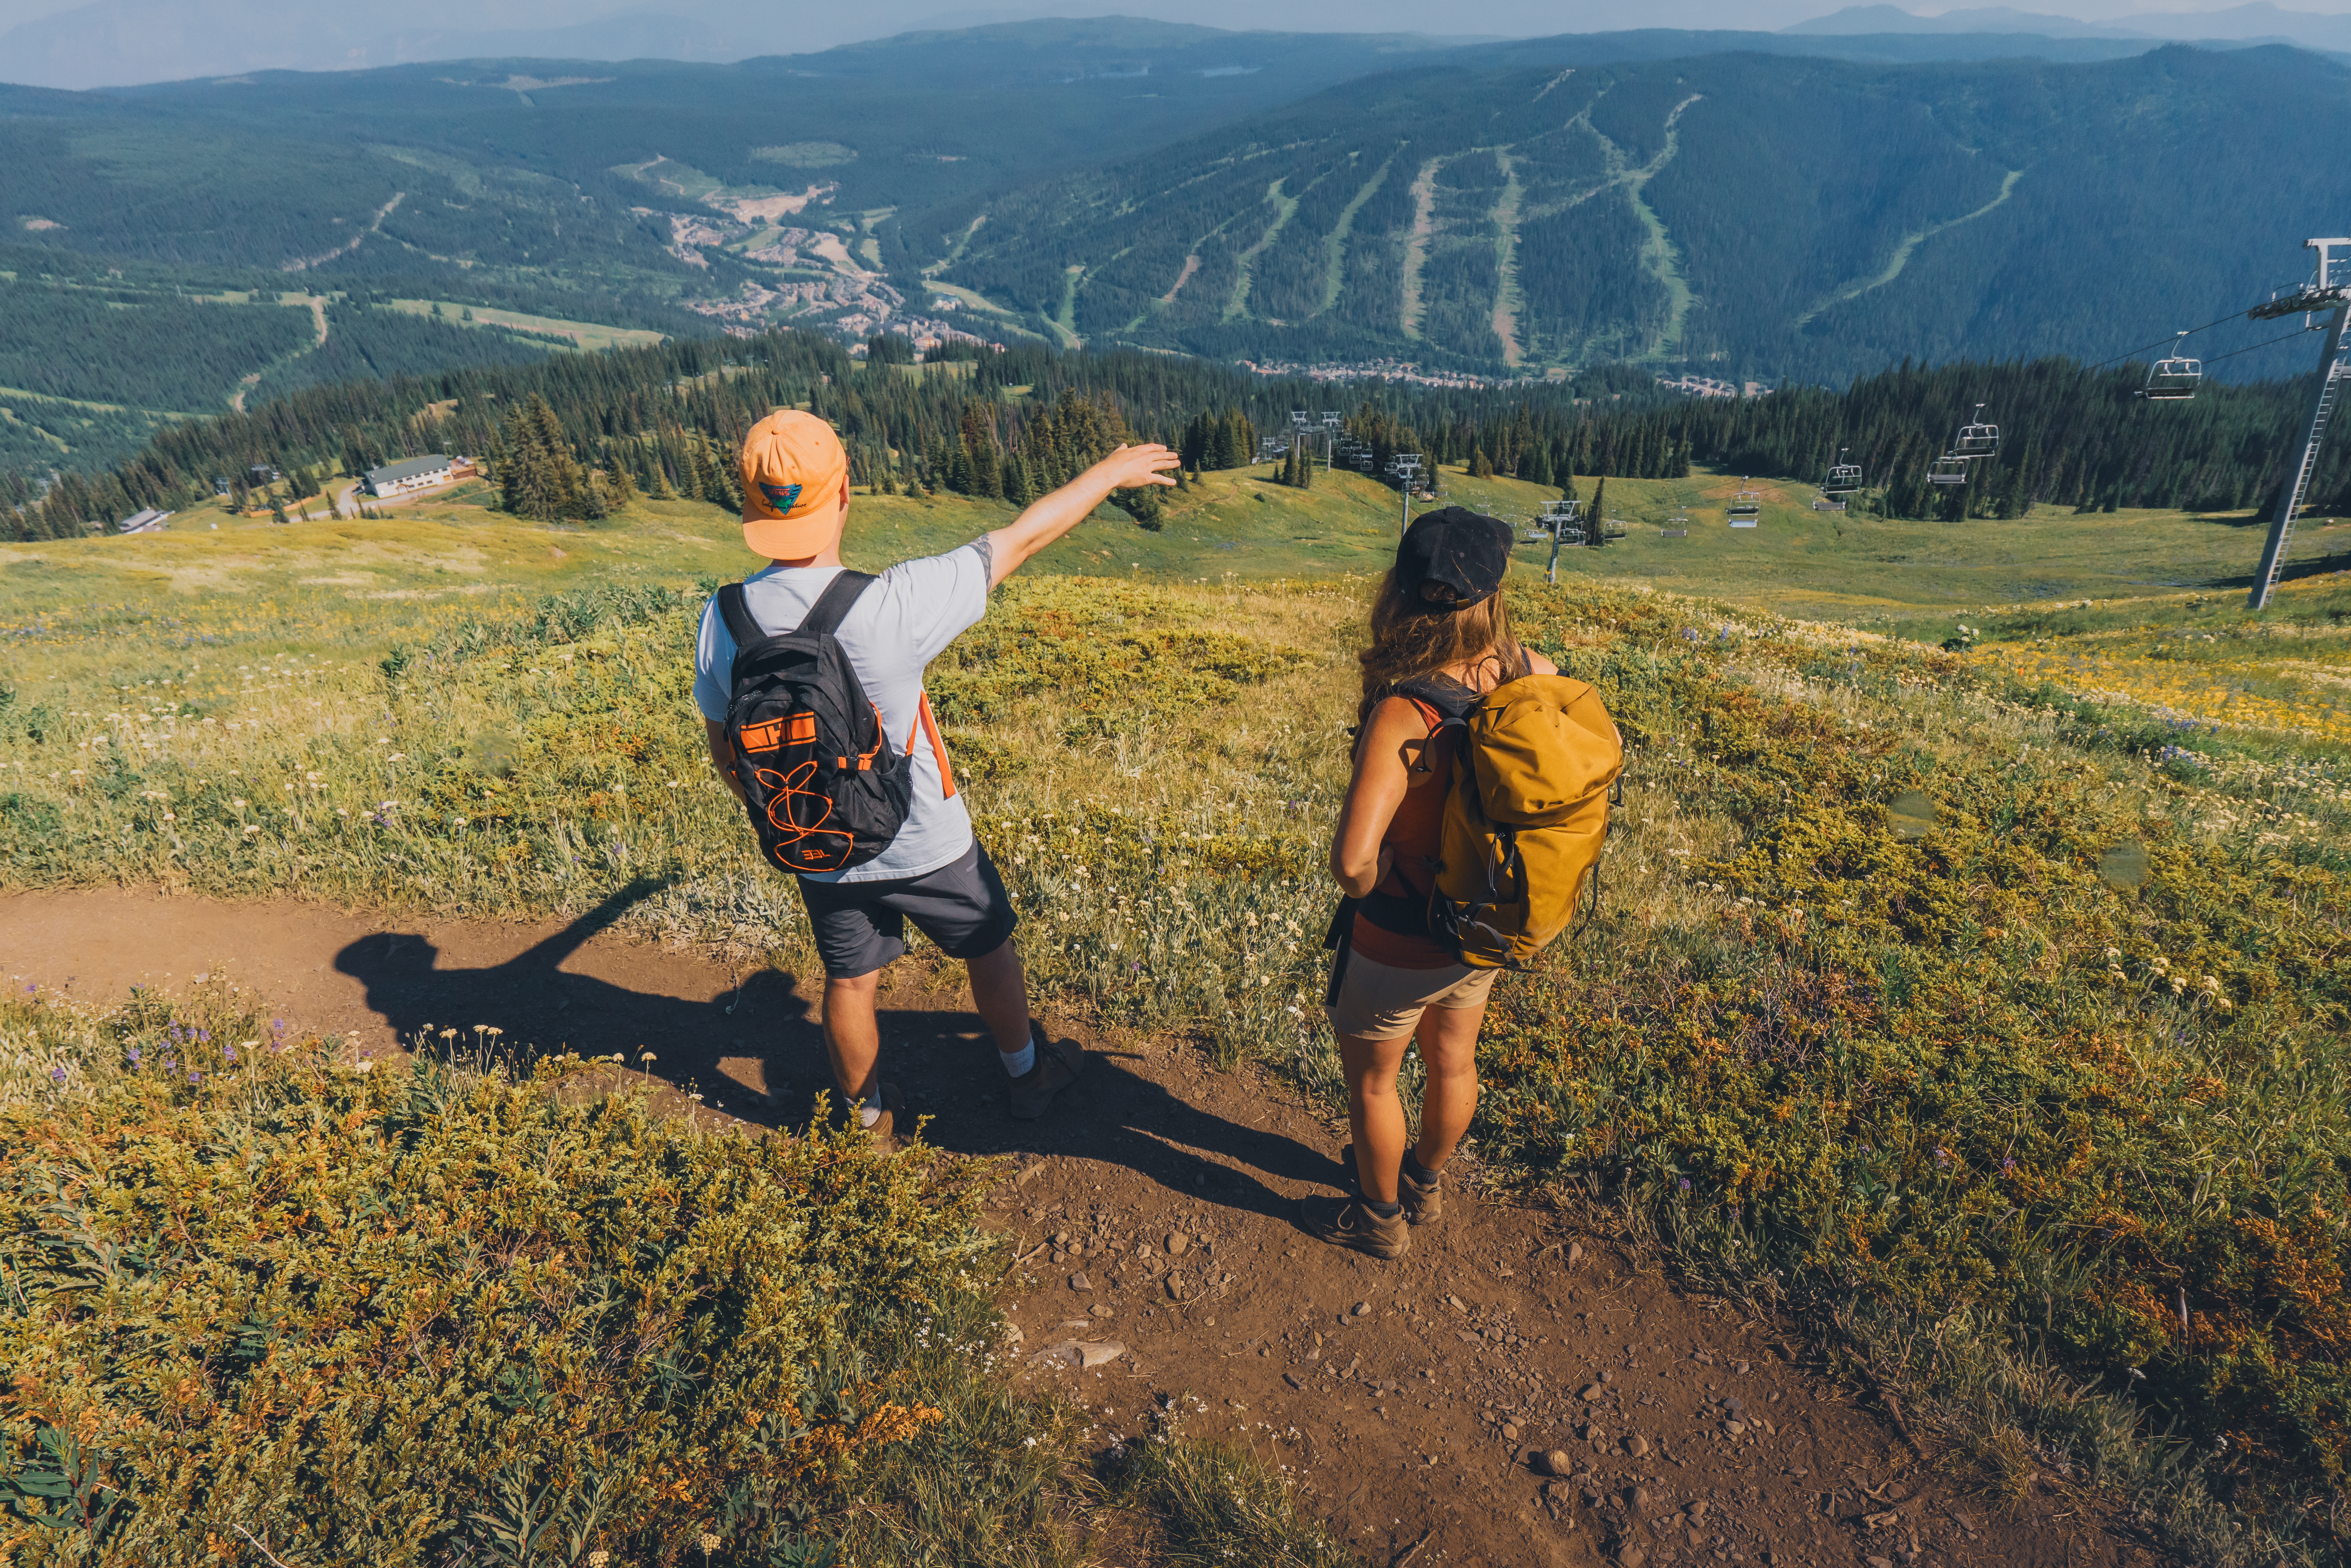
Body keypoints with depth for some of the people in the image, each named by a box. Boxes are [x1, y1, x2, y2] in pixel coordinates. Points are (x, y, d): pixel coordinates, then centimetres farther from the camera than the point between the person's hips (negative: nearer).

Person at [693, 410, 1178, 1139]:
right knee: (991, 952, 23)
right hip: (927, 847, -3)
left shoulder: (721, 619, -16)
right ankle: (1029, 1074, 46)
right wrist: (1108, 474, -4)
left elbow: (725, 752, -1)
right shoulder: (890, 608, -31)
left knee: (849, 984, 23)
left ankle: (870, 1113, 46)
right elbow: (1020, 539, -19)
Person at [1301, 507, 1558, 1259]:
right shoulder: (1532, 674, -16)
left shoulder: (1402, 718, -35)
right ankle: (1425, 1184, 56)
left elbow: (1352, 861, -44)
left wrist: (1366, 884, -20)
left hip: (1402, 945, -6)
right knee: (1453, 1063, 29)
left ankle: (1380, 1217, 46)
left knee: (1371, 1081, 22)